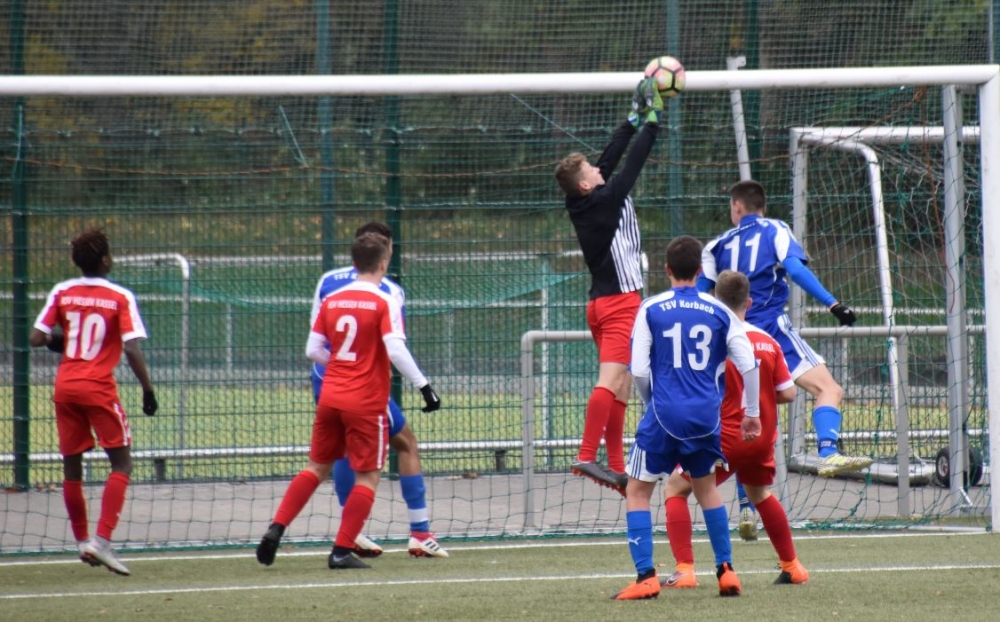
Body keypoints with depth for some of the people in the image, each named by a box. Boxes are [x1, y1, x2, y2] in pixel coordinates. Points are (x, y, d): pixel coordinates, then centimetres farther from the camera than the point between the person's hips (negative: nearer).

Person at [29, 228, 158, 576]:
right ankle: (103, 540, -13)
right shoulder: (120, 298, -6)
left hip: (65, 387, 4)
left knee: (72, 466, 15)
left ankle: (82, 541, 20)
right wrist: (148, 389, -6)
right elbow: (132, 350, -13)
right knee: (121, 462, 2)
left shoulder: (62, 293, 3)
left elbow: (36, 339, -1)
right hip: (99, 389, -4)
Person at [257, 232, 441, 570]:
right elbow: (396, 351, -19)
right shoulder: (384, 303, -9)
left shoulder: (331, 301, 6)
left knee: (317, 467, 17)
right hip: (367, 402, -5)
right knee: (368, 476, 3)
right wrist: (424, 386, -15)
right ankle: (342, 551, -2)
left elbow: (313, 350, 7)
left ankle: (276, 529, 6)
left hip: (330, 397, 5)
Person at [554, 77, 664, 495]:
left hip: (601, 301, 9)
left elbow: (614, 156, 15)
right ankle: (587, 456, -27)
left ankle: (616, 468, 9)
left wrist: (636, 117, 18)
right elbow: (632, 163, -6)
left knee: (621, 385, 11)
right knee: (611, 379, -17)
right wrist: (653, 120, 4)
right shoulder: (607, 199, -13)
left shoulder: (580, 205, 8)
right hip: (620, 300, -9)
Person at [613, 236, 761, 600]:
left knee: (638, 491, 7)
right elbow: (747, 364, 2)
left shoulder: (651, 310, -2)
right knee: (706, 487, 23)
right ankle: (726, 572, 20)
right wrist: (752, 412, 14)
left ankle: (646, 577, -5)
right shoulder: (719, 311, 5)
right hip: (707, 417, 3)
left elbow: (639, 370, -5)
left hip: (665, 416, -3)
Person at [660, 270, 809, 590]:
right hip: (762, 440, 5)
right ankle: (792, 566, 37)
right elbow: (788, 393, 2)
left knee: (675, 489, 6)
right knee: (760, 493, 31)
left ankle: (685, 570, -8)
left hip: (725, 438, -5)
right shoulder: (768, 342, 1)